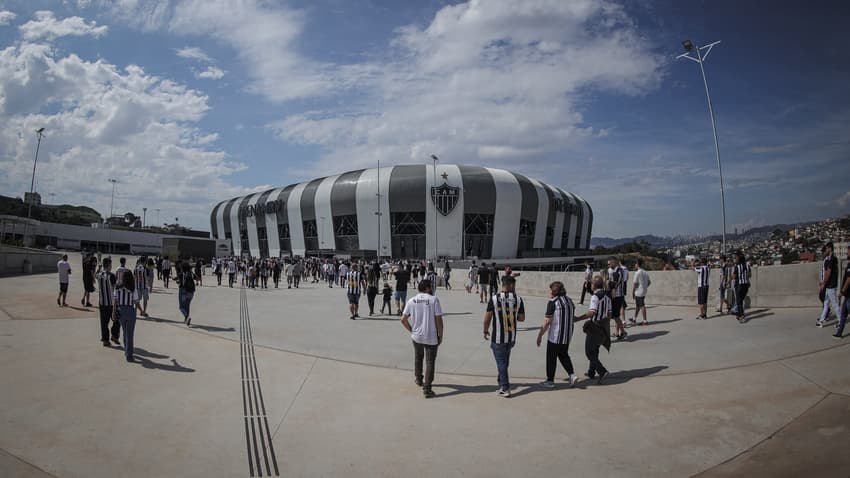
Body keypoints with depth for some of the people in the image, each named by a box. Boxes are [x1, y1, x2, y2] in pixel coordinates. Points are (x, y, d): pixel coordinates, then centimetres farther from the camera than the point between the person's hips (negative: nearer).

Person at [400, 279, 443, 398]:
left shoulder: (411, 301, 1)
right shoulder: (434, 299, -9)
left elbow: (403, 319, 1)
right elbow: (439, 320, -11)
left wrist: (411, 330, 14)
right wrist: (440, 336, -1)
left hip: (416, 336, 4)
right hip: (431, 337, -4)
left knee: (418, 357, 27)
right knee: (430, 362, 5)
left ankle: (418, 379, 42)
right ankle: (427, 388, 1)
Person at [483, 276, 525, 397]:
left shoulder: (494, 298, -11)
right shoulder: (518, 299, -4)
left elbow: (487, 317, -9)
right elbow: (522, 318, 3)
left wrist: (486, 330, 7)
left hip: (497, 337, -3)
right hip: (511, 337, 3)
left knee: (501, 362, 5)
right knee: (505, 361, 21)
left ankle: (505, 389, 4)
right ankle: (502, 382, 36)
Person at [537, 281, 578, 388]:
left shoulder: (553, 302, -16)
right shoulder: (569, 300, 6)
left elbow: (547, 321, -17)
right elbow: (573, 318, 13)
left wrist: (540, 335, -11)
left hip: (554, 336, -7)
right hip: (567, 336, 7)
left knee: (551, 358, 6)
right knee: (564, 355, 23)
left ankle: (550, 381, 15)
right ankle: (572, 374, 10)